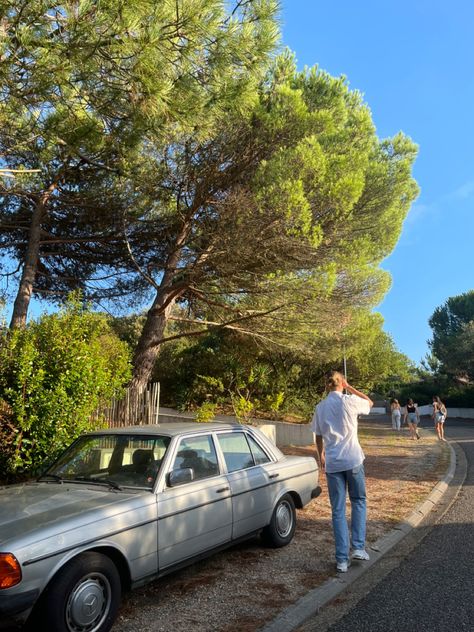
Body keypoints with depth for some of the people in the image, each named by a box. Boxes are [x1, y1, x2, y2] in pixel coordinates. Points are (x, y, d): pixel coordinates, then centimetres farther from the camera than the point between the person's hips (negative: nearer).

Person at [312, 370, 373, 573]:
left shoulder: (320, 407, 2)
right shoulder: (349, 401, -7)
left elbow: (318, 436, 9)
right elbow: (370, 402, 13)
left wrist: (321, 455, 25)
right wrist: (350, 388, 12)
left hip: (332, 463, 2)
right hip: (353, 459, -2)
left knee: (338, 510, 8)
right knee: (358, 501, 20)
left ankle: (342, 559, 9)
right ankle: (358, 547, 12)